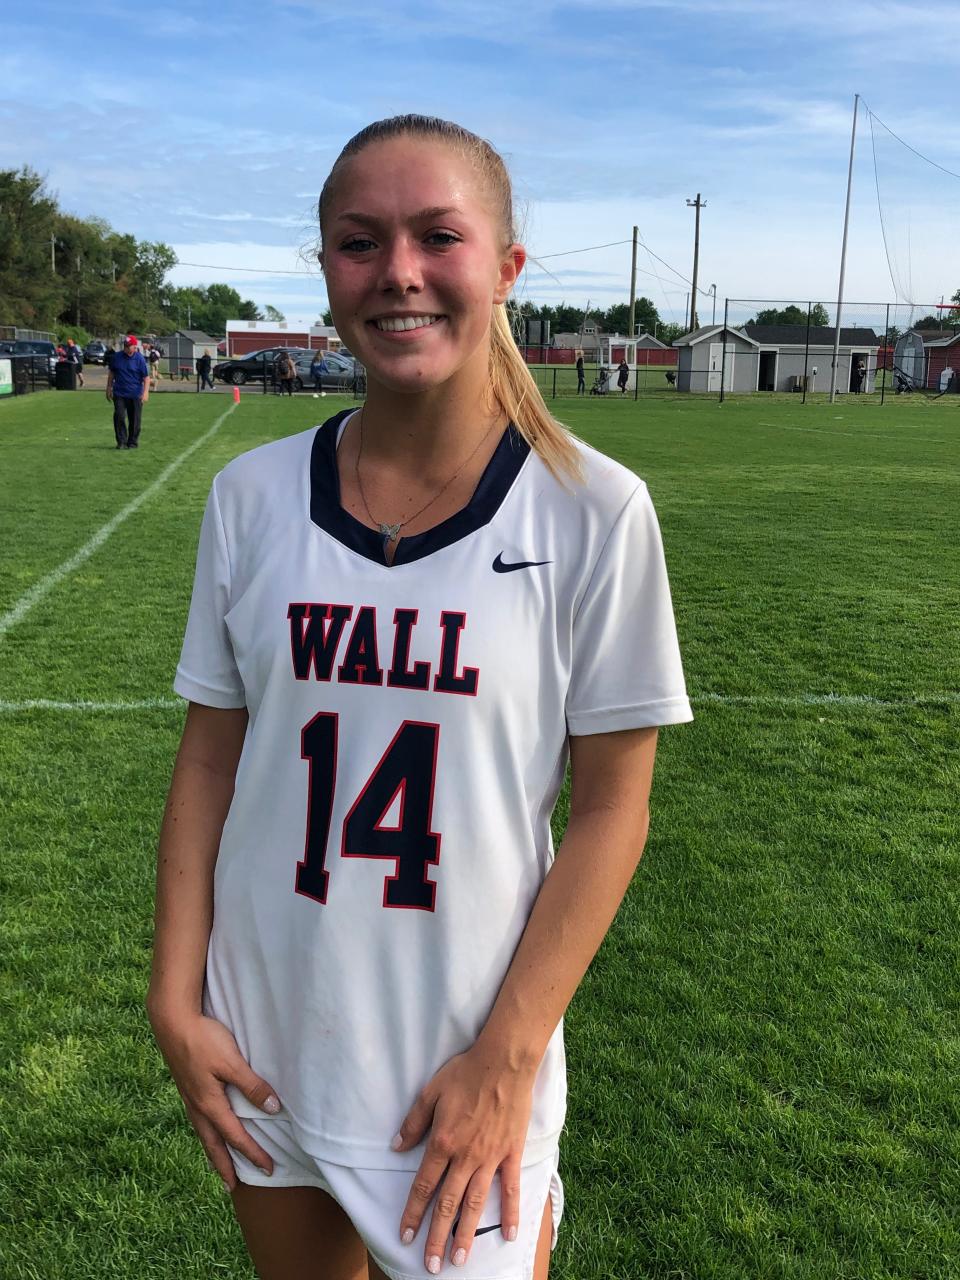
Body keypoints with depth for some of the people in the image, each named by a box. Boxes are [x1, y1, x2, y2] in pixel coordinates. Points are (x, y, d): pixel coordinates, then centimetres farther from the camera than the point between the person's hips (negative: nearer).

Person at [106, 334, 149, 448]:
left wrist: (145, 392, -17)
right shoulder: (116, 357, 4)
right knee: (119, 416, -8)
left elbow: (146, 377, -7)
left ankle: (133, 442, 18)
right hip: (119, 393, 2)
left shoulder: (140, 359, -6)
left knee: (134, 419, 4)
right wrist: (109, 388, 17)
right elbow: (111, 373, 17)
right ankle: (121, 442, 0)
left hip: (135, 395, -2)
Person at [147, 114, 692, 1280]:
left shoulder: (593, 512, -12)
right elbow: (208, 758, 2)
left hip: (468, 1061, -3)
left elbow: (611, 810, -9)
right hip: (262, 1050, 3)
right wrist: (175, 998, -2)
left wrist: (505, 1061, -11)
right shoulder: (253, 496, -3)